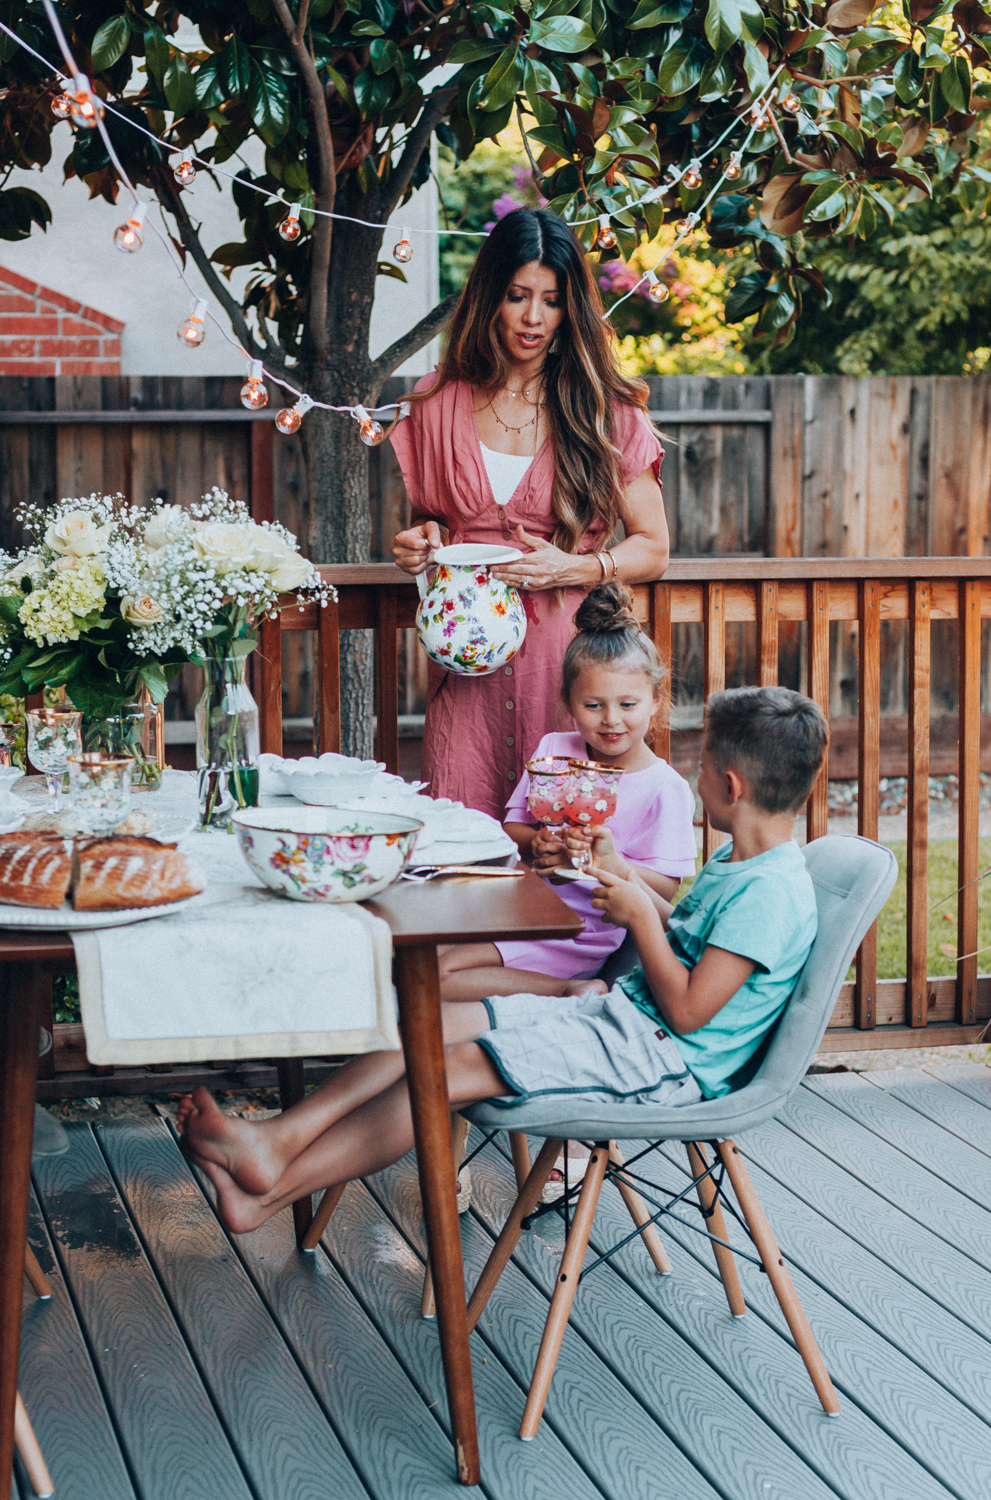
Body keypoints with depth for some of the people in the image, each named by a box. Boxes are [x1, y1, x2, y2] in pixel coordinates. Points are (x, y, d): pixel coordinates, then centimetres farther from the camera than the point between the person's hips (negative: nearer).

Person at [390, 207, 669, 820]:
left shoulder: (608, 412, 3)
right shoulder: (440, 404, 10)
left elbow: (653, 549, 6)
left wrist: (572, 568, -11)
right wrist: (418, 543, 0)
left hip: (569, 652, -1)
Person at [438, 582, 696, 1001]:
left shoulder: (665, 790, -10)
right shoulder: (552, 751, 7)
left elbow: (666, 889, -11)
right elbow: (512, 825, 11)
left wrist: (612, 863, -29)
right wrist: (537, 844, -13)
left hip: (585, 932, -7)